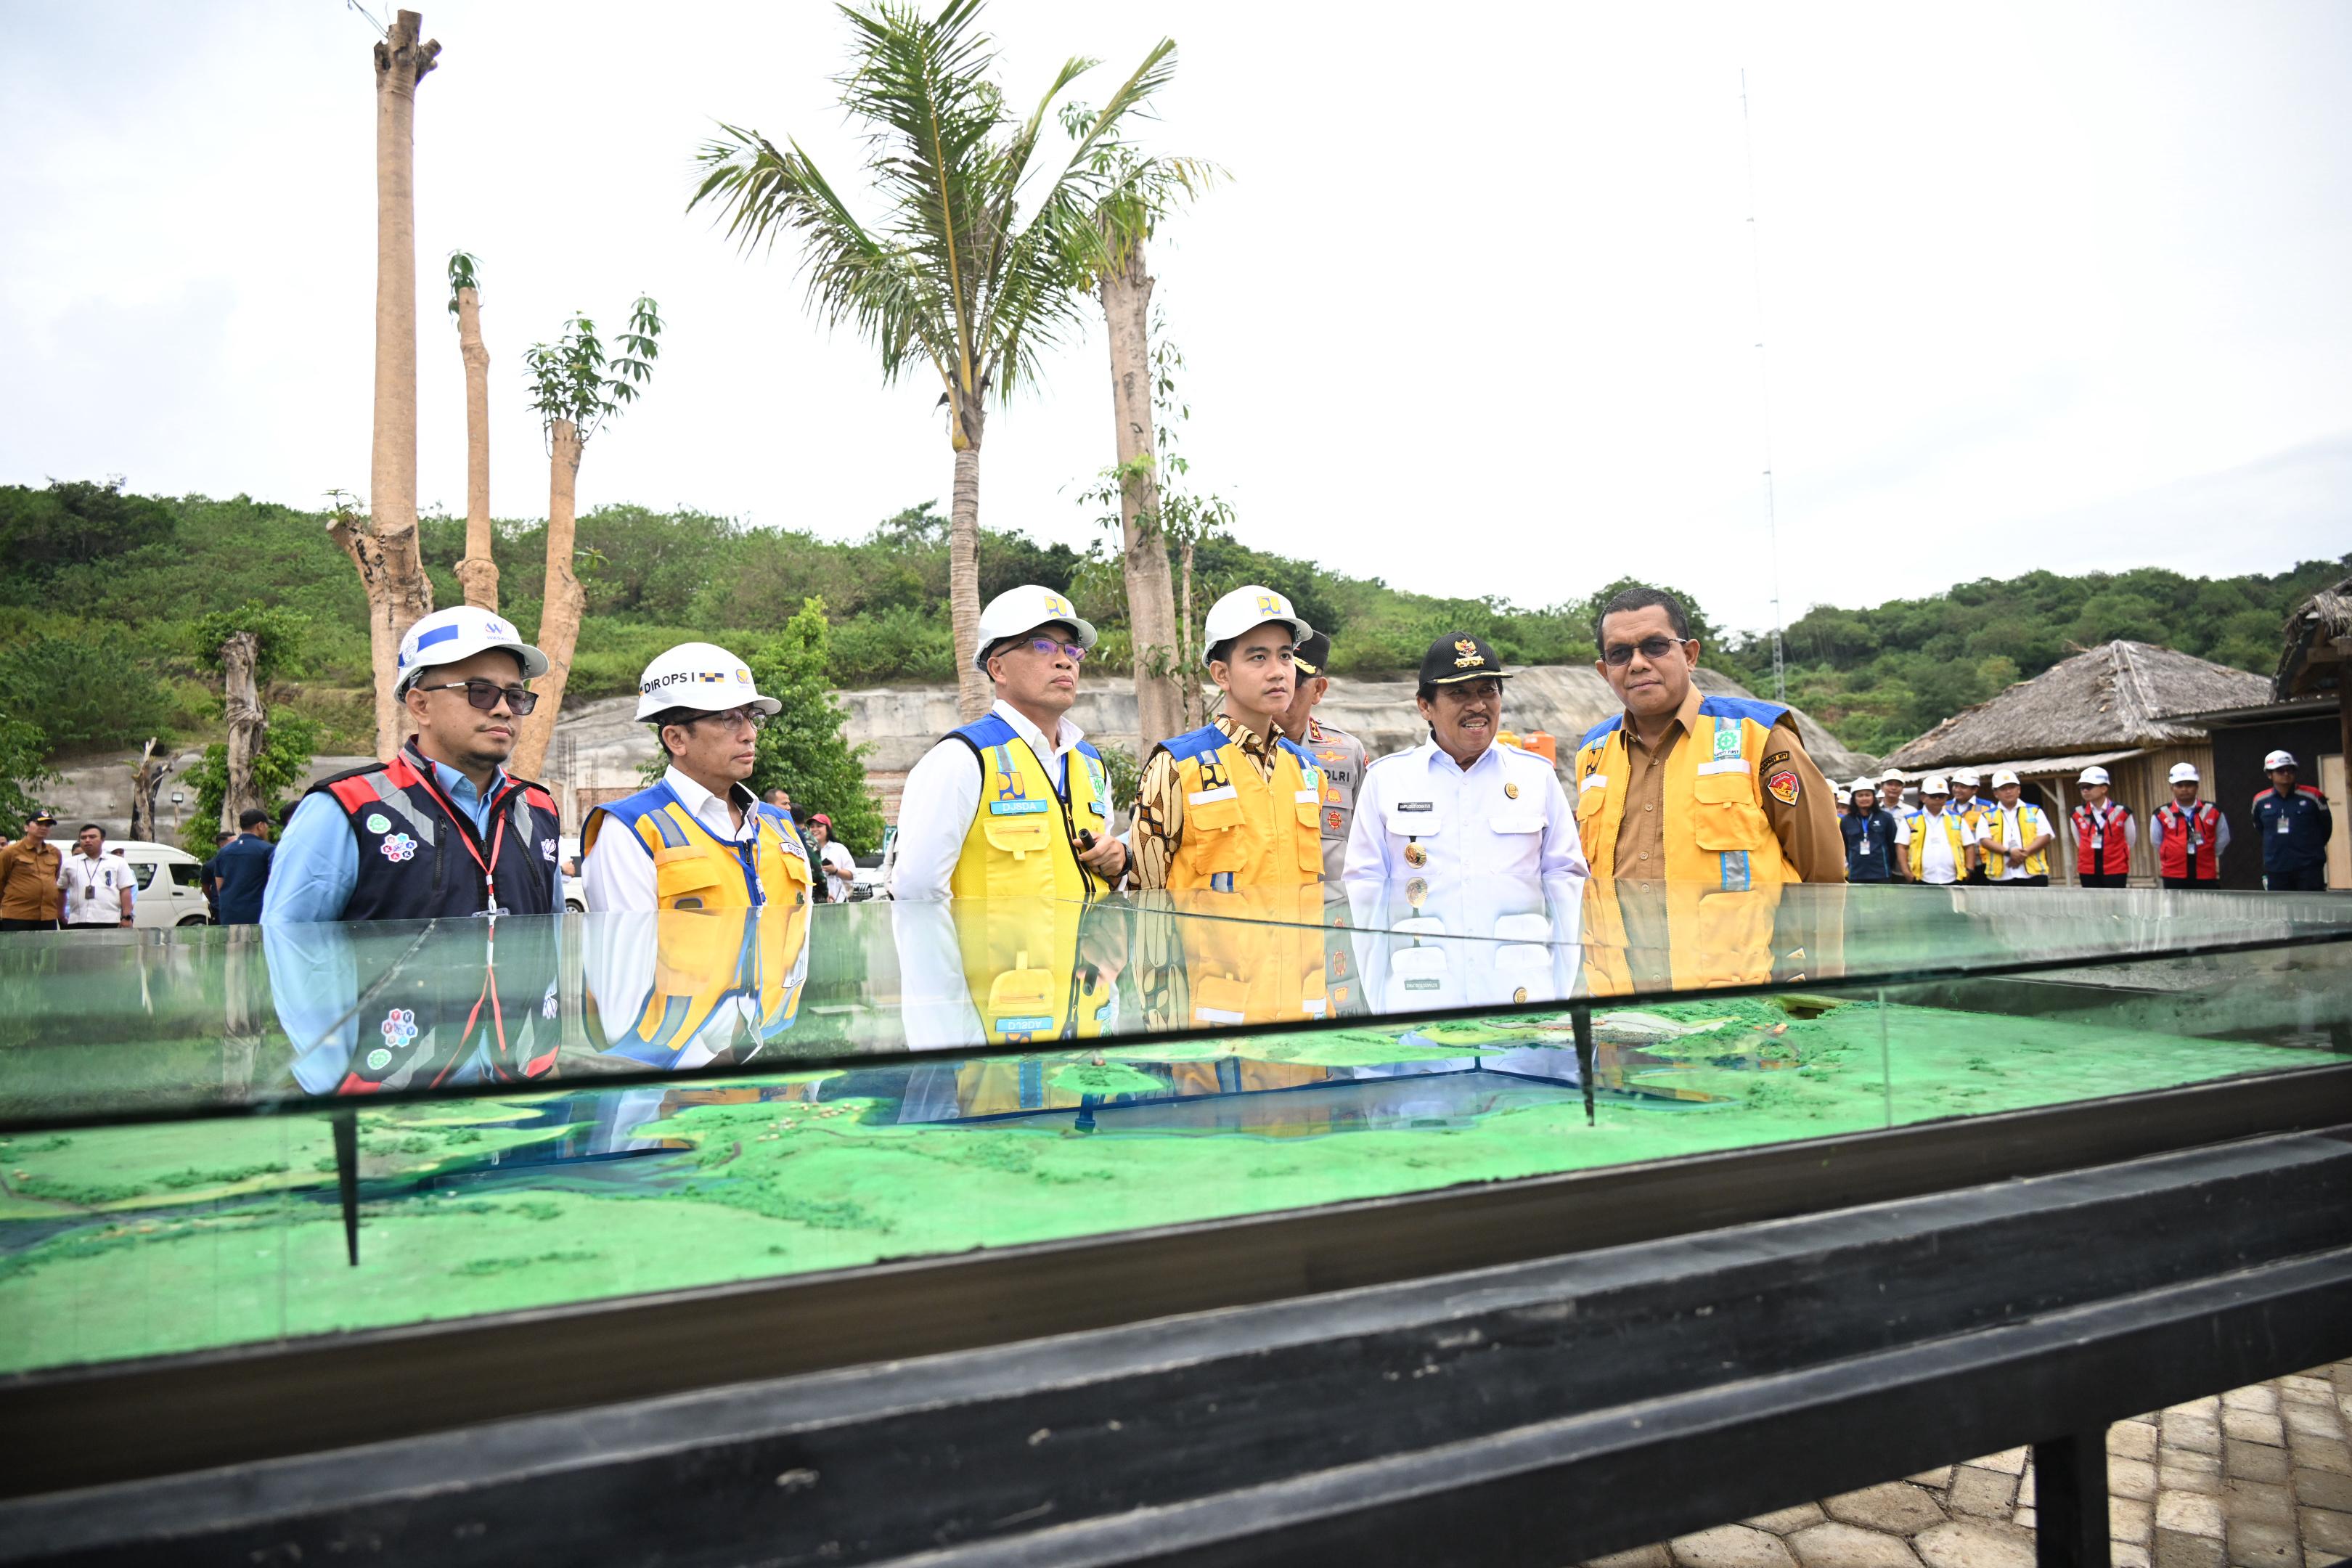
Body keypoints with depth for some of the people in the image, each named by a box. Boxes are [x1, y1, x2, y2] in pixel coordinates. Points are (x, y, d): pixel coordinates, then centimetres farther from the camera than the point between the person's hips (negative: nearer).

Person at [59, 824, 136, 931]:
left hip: (110, 922, -2)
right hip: (77, 923, 2)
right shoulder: (70, 864, 15)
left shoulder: (118, 863, 9)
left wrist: (126, 917, -5)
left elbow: (125, 891, 3)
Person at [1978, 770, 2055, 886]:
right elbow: (1985, 840, -1)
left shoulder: (2034, 811, 13)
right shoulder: (1988, 816, 12)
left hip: (2033, 874, 0)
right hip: (2001, 877, 0)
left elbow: (2045, 836, 3)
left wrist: (2025, 853, -13)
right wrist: (2009, 852, -17)